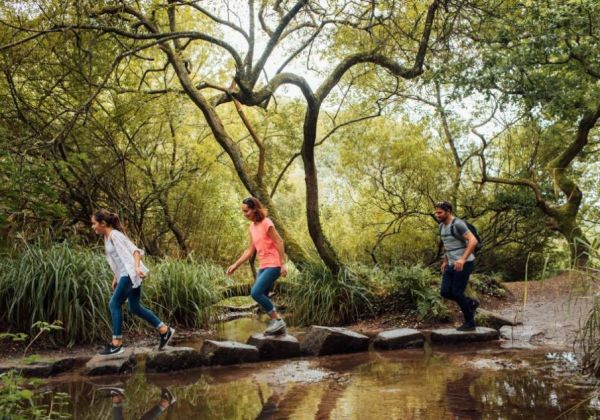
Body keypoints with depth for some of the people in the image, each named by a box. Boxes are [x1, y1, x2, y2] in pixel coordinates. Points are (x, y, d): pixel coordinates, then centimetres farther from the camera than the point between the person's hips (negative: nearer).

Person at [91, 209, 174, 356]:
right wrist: (116, 278, 23)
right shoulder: (107, 237, 15)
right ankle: (164, 330, 19)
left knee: (114, 304, -10)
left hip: (131, 273, -10)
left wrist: (137, 267, -33)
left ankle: (117, 343, -5)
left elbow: (135, 250, -19)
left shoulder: (115, 235, -12)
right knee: (135, 308, 12)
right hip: (126, 275, 10)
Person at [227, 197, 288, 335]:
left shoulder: (266, 223, -12)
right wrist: (235, 265, 10)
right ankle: (277, 325, 15)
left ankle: (278, 320, -7)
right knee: (261, 297, 4)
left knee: (256, 293, -18)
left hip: (273, 265, -8)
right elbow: (250, 250, 15)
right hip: (263, 266, 8)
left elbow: (279, 242, -14)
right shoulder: (252, 226, 12)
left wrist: (283, 264, -18)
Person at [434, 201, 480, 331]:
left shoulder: (458, 224, -17)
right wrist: (445, 261, 25)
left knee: (457, 293, -7)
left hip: (464, 264, -8)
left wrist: (463, 259, -33)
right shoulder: (442, 226, 11)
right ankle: (471, 303, 23)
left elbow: (473, 241, -25)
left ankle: (470, 323, 8)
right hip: (452, 265, 8)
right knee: (445, 292, 1)